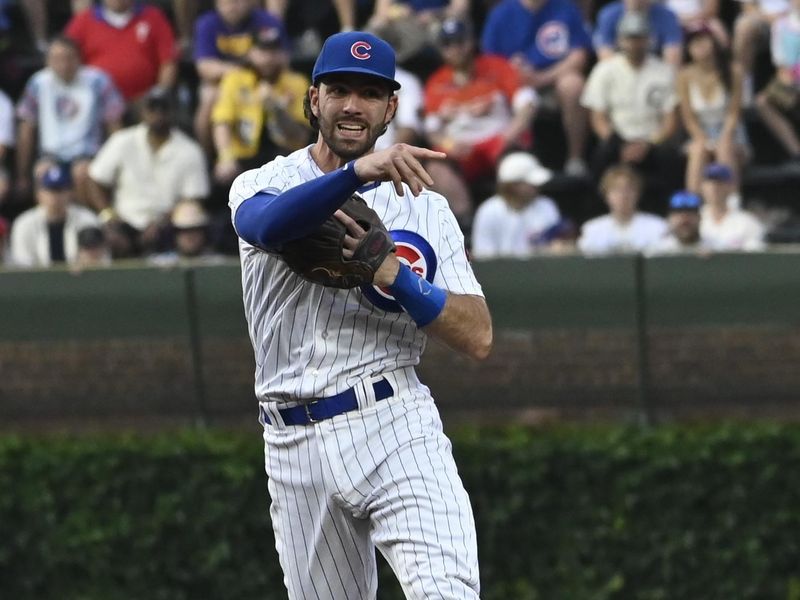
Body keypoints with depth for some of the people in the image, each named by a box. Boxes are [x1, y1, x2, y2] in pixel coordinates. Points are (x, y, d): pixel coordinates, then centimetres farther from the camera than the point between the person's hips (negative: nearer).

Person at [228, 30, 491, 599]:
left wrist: (393, 274, -14)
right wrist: (359, 172, -37)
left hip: (395, 425, -1)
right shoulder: (264, 185, 6)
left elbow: (479, 338, 0)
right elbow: (268, 226, -22)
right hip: (297, 442, 1)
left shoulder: (424, 207, 9)